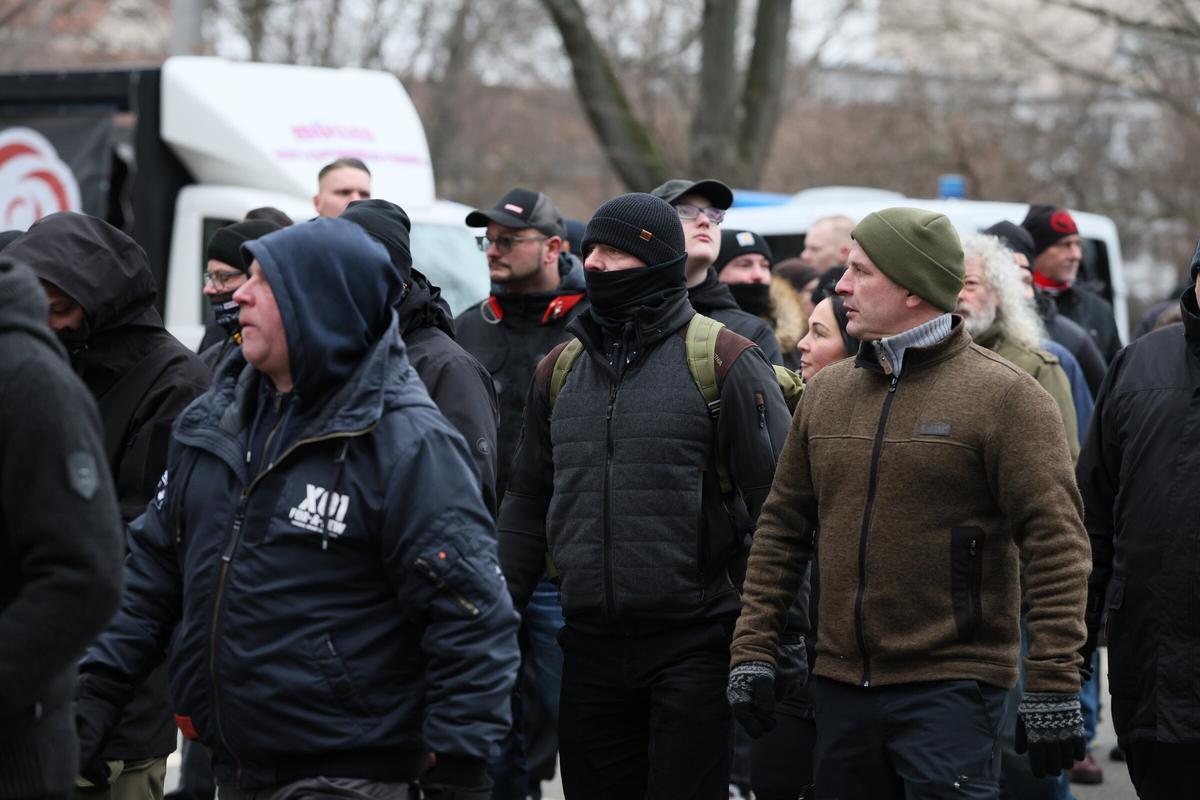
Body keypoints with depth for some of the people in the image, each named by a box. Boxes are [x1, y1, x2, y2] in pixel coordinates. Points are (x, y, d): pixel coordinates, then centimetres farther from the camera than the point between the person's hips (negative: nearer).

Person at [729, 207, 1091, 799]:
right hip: (840, 685, 6)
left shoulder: (1004, 396, -8)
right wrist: (752, 650, 7)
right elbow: (781, 530, 15)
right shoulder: (826, 392, 11)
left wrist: (1053, 685, -17)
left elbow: (1056, 545, -12)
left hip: (951, 688, -6)